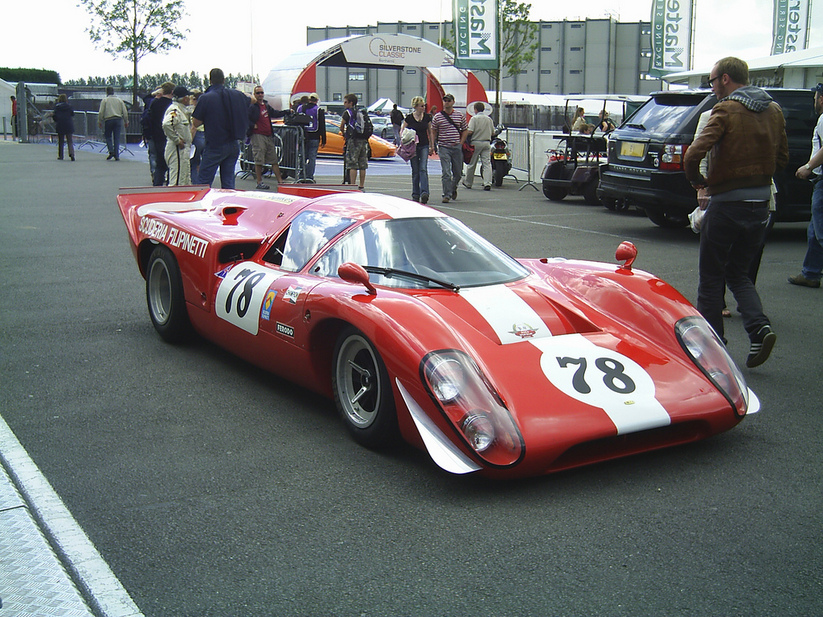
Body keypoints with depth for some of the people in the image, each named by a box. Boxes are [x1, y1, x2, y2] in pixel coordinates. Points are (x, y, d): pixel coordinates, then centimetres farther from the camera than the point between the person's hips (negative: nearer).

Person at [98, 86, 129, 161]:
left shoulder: (104, 100, 3)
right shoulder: (119, 100, 10)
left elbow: (101, 112, -2)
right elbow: (125, 112, 9)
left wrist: (99, 121, 5)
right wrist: (126, 122, 16)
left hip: (108, 120, -2)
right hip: (118, 120, 2)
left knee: (108, 137, 8)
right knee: (117, 138, 2)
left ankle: (111, 151, -12)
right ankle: (116, 155, -2)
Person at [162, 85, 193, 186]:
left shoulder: (182, 109, 18)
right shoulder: (174, 110, -14)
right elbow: (166, 124, -32)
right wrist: (177, 140, -24)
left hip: (184, 150, 11)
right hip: (177, 150, -11)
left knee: (186, 181, 17)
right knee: (177, 182, -12)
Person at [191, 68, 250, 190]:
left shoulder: (205, 98, -12)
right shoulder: (237, 95, 2)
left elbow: (196, 123, -7)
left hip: (215, 146, -5)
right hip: (234, 145, 5)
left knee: (204, 181, 1)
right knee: (228, 181, 10)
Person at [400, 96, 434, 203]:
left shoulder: (427, 117, 3)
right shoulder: (409, 118, -3)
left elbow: (430, 132, 12)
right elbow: (402, 131, 4)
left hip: (424, 146, 1)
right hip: (413, 146, -1)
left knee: (423, 169, -12)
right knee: (415, 171, 4)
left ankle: (424, 193, -21)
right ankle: (415, 194, 13)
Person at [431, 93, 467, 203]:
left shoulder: (460, 116, 6)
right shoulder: (437, 117, 2)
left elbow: (464, 130, 12)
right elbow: (433, 132, 8)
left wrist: (461, 143, 2)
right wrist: (433, 145, 0)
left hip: (457, 147, 2)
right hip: (443, 148, -2)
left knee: (458, 172, 10)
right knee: (446, 173, -8)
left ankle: (453, 189, 35)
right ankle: (447, 195, -4)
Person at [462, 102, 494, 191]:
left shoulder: (474, 118, -8)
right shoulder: (489, 119, 9)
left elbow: (470, 131, -17)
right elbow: (492, 132, 12)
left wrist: (464, 135, 2)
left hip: (476, 142, -4)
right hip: (487, 142, 4)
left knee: (472, 164, 7)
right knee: (487, 163, -1)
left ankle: (468, 183, 19)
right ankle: (487, 183, -12)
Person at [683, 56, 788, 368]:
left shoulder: (726, 111, -12)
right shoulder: (774, 110, 9)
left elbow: (694, 153, -22)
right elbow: (782, 157, 15)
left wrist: (697, 179, -4)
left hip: (727, 203, -6)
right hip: (761, 203, 7)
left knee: (711, 276, 7)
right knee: (738, 272, 19)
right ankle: (759, 328, -2)